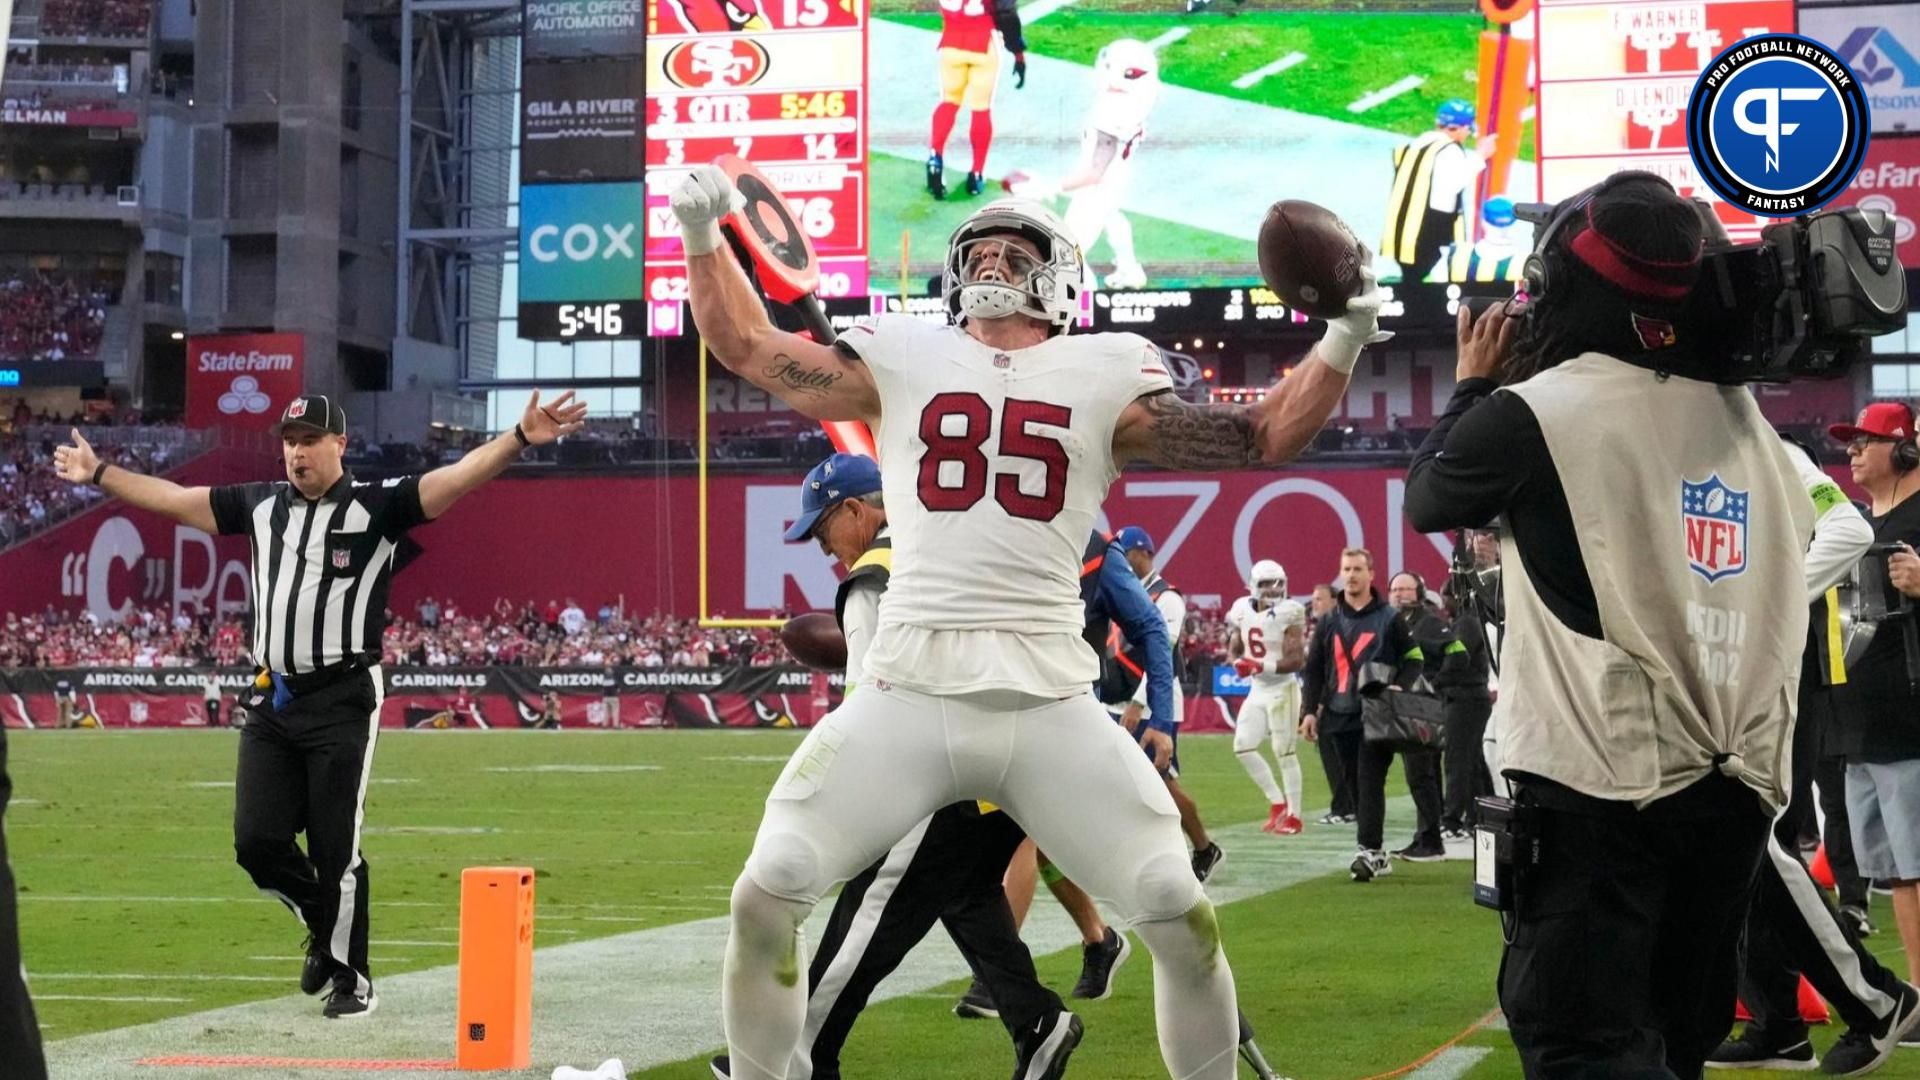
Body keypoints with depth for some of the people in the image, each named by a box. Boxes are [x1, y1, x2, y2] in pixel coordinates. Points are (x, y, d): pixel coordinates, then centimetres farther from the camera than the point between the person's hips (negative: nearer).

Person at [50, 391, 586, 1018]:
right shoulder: (261, 505, 12)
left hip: (342, 701, -5)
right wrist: (98, 474, 28)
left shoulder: (378, 506, -3)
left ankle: (352, 978, 12)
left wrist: (520, 439, -30)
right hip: (271, 701, 5)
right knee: (257, 843, 2)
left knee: (336, 850, -3)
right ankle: (323, 924, 28)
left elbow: (460, 476, -16)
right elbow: (172, 499, 23)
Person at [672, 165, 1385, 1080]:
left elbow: (1260, 439, 10)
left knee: (1182, 919, -5)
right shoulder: (902, 361, 13)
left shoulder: (1103, 379, 11)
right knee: (765, 898, -7)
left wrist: (1341, 343, -1)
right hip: (906, 695, 0)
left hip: (1050, 705, 0)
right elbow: (747, 348, 18)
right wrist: (703, 234, 8)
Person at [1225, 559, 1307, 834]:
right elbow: (1234, 649, 15)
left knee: (1284, 752, -4)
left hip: (1282, 690, -7)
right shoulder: (1244, 611, 4)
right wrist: (1238, 662, -9)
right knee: (1243, 747, 4)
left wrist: (1262, 666, -29)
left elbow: (1296, 660, -18)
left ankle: (1293, 816, 5)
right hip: (1257, 690, 7)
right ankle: (1278, 803, 17)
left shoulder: (1288, 615, -14)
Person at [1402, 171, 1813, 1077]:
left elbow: (1427, 502, 9)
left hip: (1601, 784, -6)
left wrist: (1473, 385, 24)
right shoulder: (1741, 415, 11)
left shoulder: (1532, 413, -7)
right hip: (1737, 785, 7)